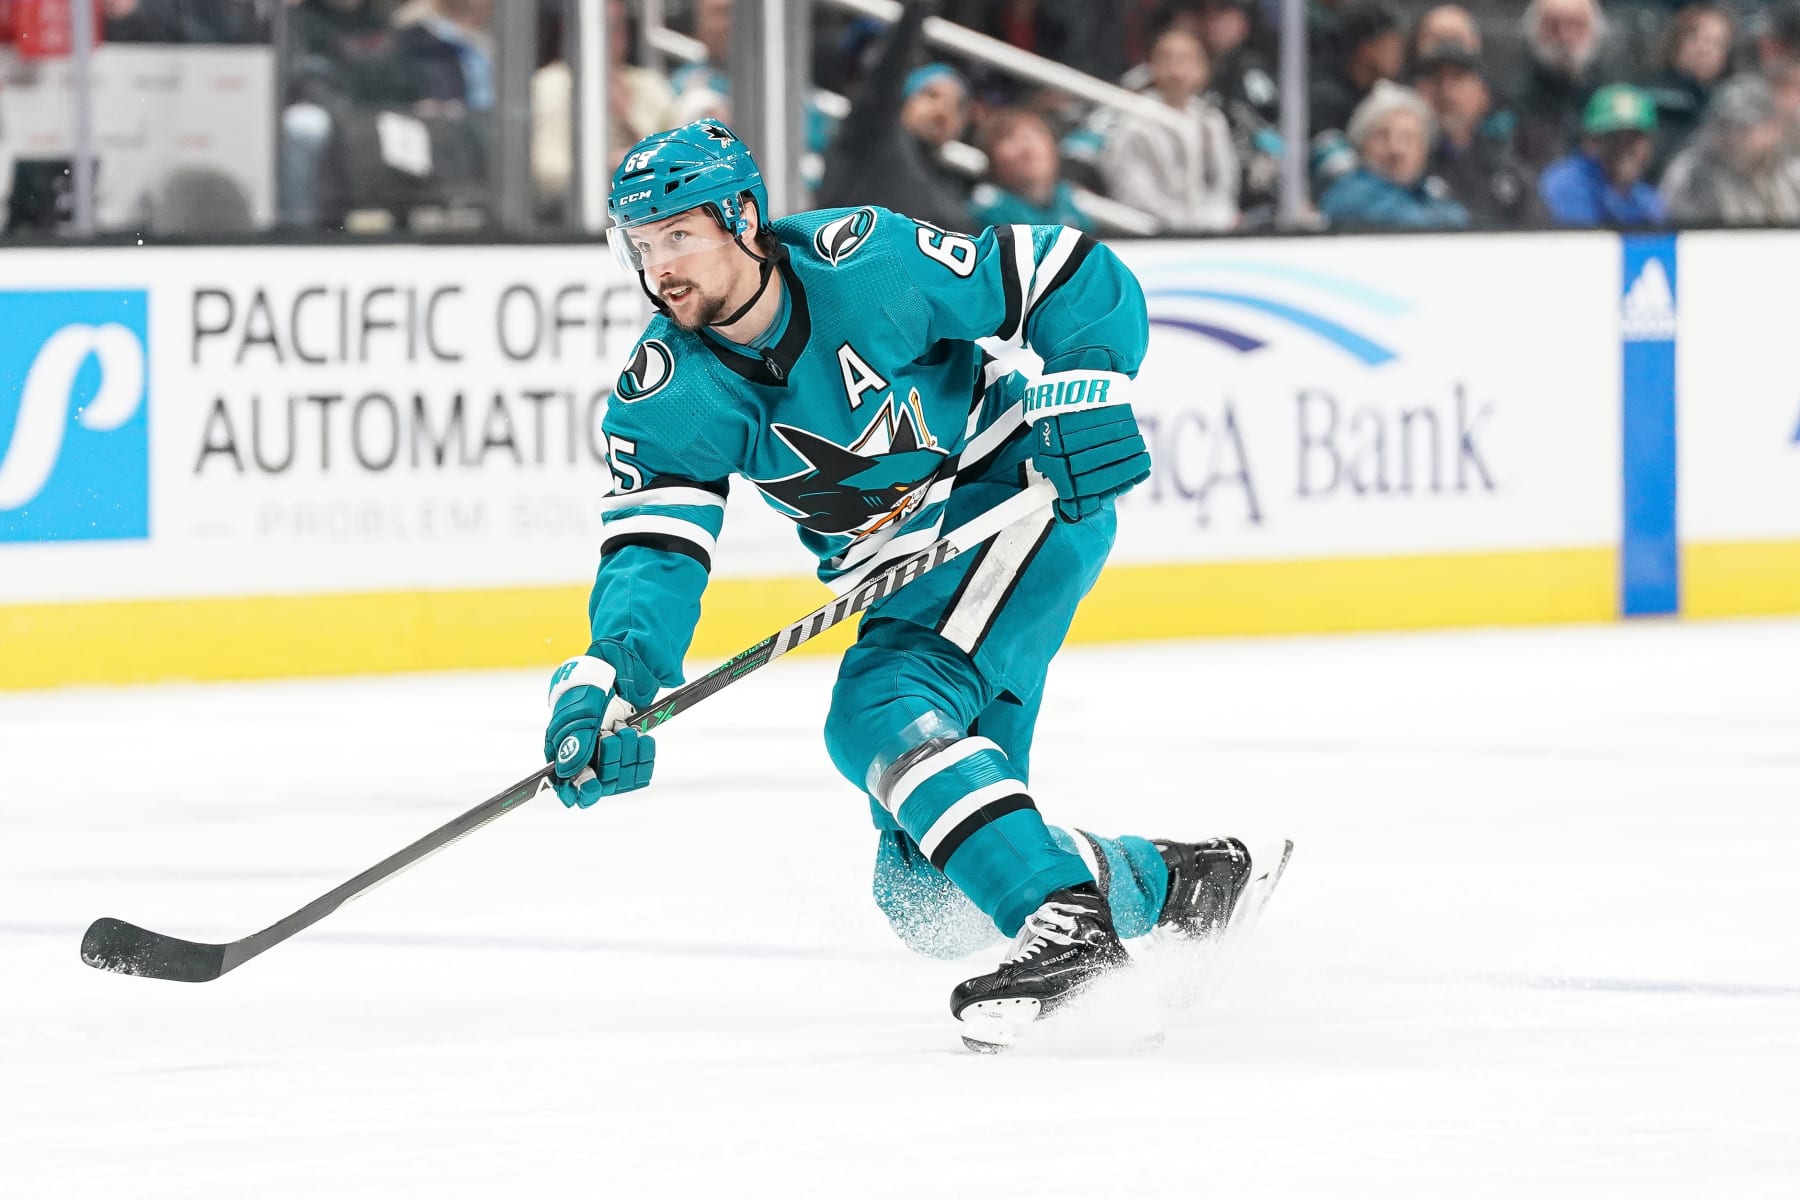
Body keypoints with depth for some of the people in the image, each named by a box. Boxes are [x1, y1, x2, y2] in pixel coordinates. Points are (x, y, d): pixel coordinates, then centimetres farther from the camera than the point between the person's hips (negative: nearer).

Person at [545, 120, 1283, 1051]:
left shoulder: (865, 264, -22)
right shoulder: (667, 395, -10)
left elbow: (1076, 281, -14)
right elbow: (654, 549, -20)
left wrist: (1082, 397, -27)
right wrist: (611, 677, -37)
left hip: (1022, 495, -7)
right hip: (904, 579, 7)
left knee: (884, 717, -31)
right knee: (928, 896, 0)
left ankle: (1070, 931, -34)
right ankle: (1177, 886, 20)